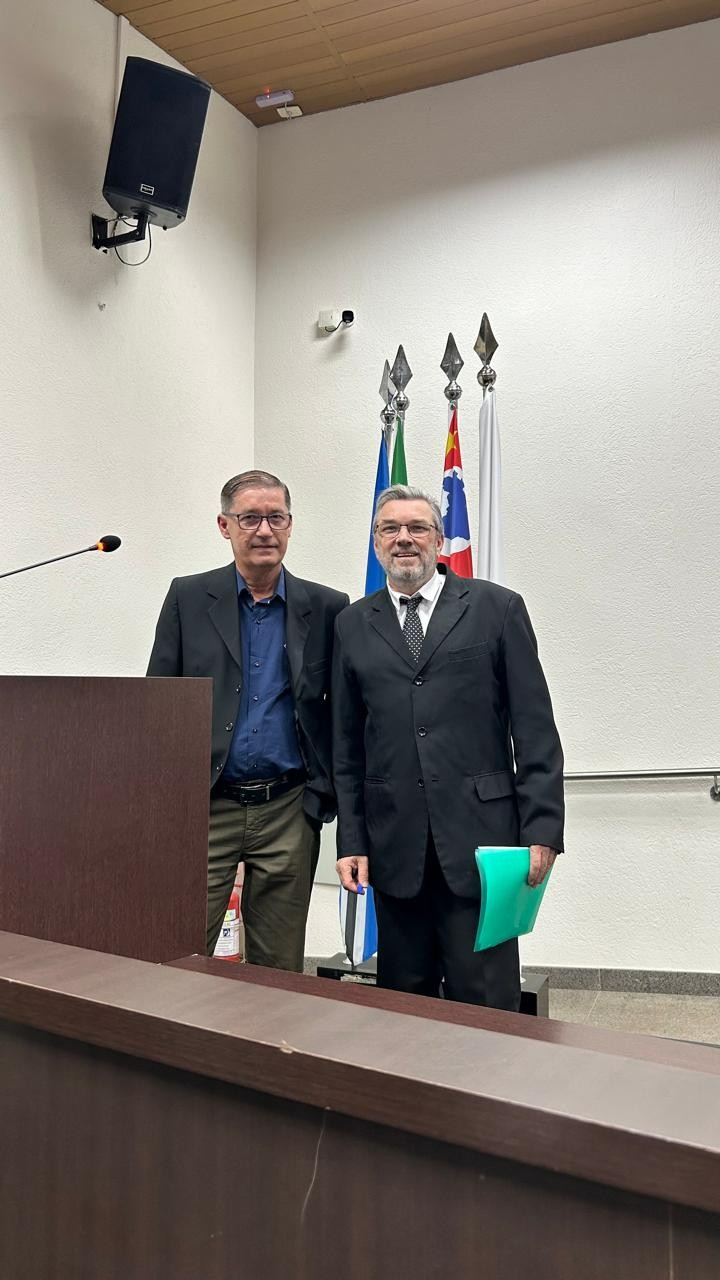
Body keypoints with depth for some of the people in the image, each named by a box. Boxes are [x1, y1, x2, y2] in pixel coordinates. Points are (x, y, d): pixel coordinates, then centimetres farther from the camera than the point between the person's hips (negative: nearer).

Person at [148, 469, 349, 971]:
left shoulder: (326, 607, 4)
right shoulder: (188, 598, 3)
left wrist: (327, 790, 0)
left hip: (288, 812, 1)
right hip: (203, 810, 0)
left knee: (280, 965, 11)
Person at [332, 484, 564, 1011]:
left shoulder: (498, 608, 3)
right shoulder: (354, 624, 10)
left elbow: (535, 730, 0)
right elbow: (347, 745, 11)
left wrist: (542, 829, -7)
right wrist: (351, 840, 5)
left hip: (480, 838, -2)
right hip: (394, 845, 3)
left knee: (486, 1001, 2)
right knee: (403, 1000, 11)